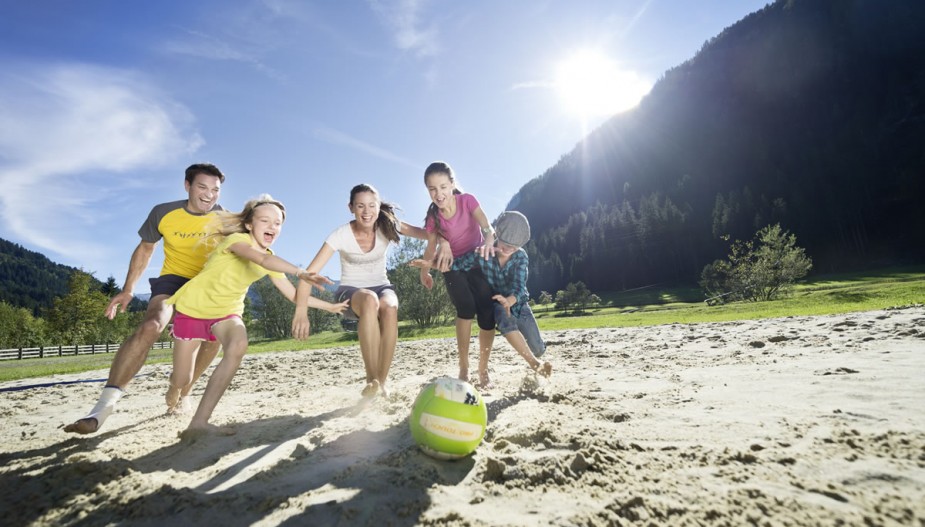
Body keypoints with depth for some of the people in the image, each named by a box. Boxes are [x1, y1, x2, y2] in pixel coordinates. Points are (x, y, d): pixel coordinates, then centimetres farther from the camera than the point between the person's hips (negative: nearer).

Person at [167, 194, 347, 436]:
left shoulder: (270, 263, -3)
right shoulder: (237, 238, -23)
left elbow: (293, 294, 1)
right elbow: (261, 259, -45)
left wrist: (329, 306, -2)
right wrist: (300, 272, -58)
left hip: (227, 312, 4)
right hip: (193, 308, -4)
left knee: (239, 345, -31)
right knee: (182, 380, 3)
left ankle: (199, 422, -23)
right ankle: (174, 388, 46)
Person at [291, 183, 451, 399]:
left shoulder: (387, 227, -10)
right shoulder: (341, 235, -17)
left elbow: (426, 233, -11)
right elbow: (311, 272, -22)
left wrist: (444, 244, -34)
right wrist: (301, 312, -34)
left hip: (381, 287, 2)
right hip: (350, 291, -2)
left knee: (389, 307, -37)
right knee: (370, 300, -40)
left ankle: (382, 381, -21)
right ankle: (371, 379, -30)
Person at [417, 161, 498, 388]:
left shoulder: (467, 200, -19)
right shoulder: (434, 217, -14)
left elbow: (487, 227, -33)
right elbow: (431, 246, 1)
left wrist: (488, 242, -55)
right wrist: (425, 272, 10)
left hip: (479, 263, 0)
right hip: (453, 268, 0)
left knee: (487, 316, -9)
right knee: (466, 309, -24)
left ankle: (483, 370, 12)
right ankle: (464, 368, -9)